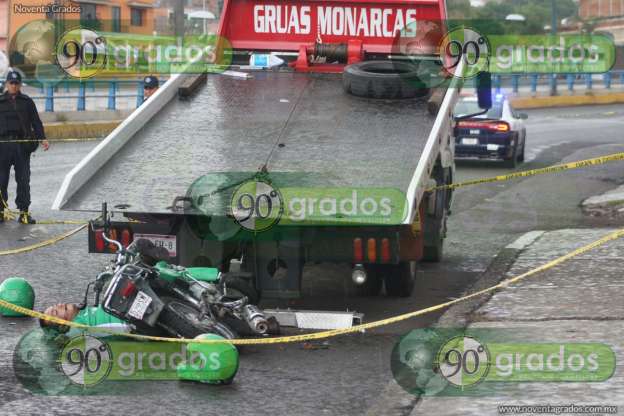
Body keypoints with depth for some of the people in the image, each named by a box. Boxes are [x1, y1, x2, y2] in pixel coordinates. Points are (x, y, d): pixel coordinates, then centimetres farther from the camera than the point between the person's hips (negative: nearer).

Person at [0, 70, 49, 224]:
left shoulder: (27, 102, 12)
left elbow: (36, 122, 10)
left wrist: (42, 138, -3)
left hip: (22, 146, 0)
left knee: (23, 180, 0)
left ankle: (24, 212, 2)